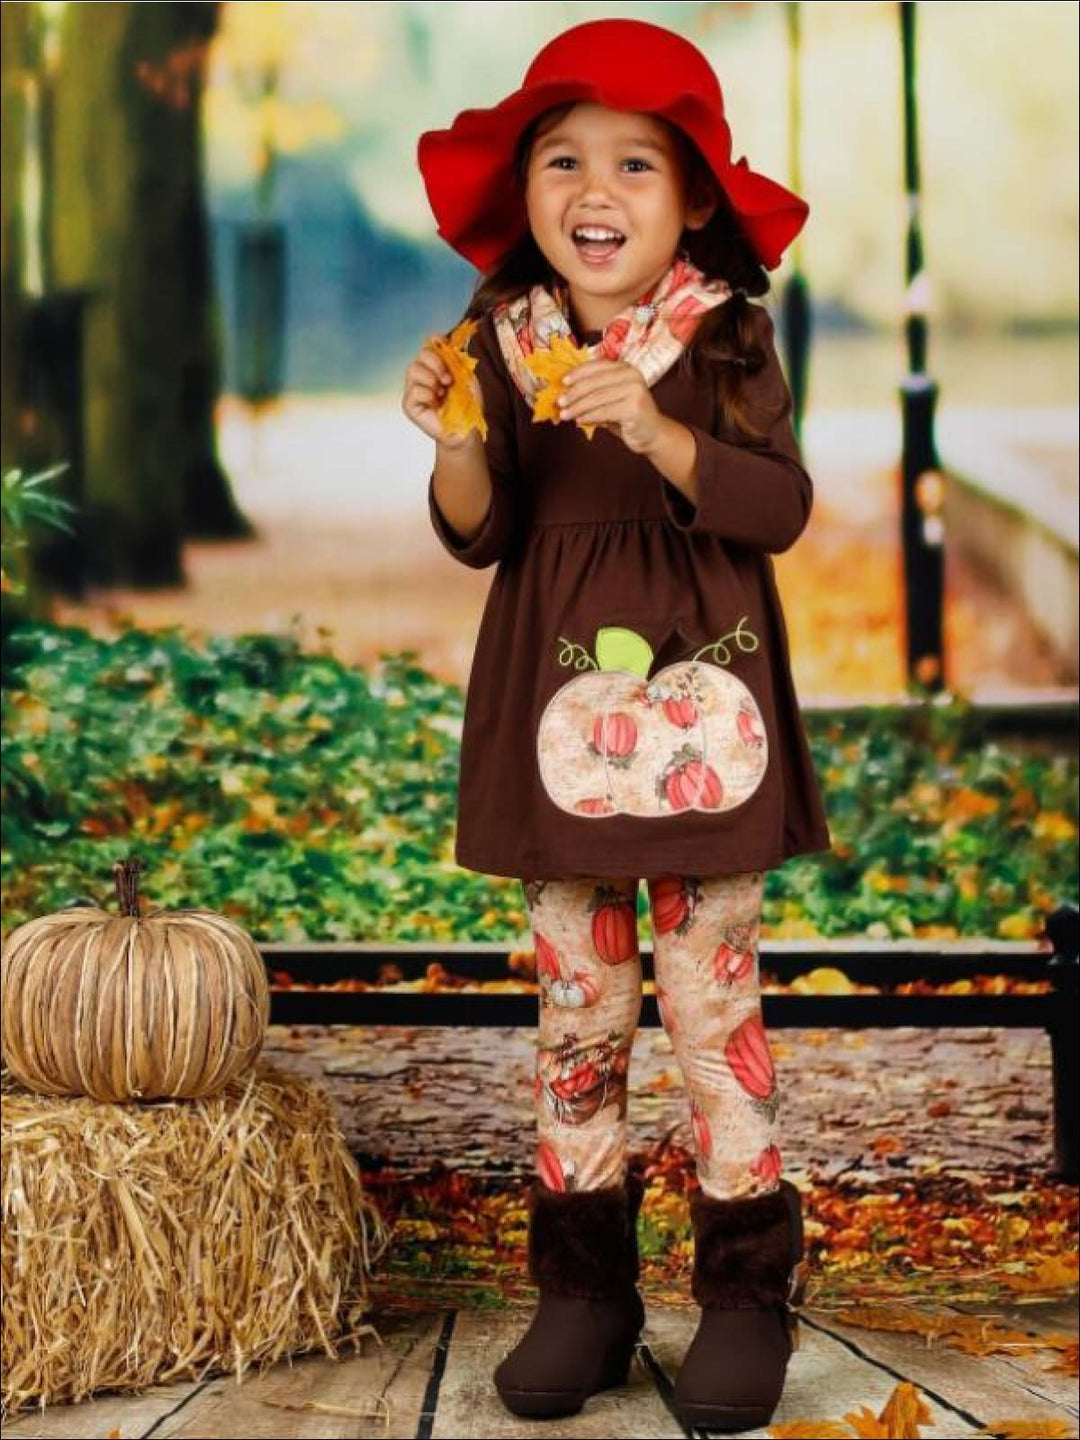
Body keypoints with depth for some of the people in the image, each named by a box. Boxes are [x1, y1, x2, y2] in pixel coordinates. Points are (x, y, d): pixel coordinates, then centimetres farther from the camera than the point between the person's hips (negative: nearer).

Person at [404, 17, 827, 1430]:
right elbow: (480, 536, 2)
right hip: (561, 708, 3)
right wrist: (457, 443, -18)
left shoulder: (727, 340, -6)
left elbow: (779, 508, -15)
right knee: (578, 997, 8)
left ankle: (748, 1283, 12)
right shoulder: (505, 343, 2)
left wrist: (656, 431, -29)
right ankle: (586, 1283, 17)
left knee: (713, 992, 1)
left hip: (702, 703, -2)